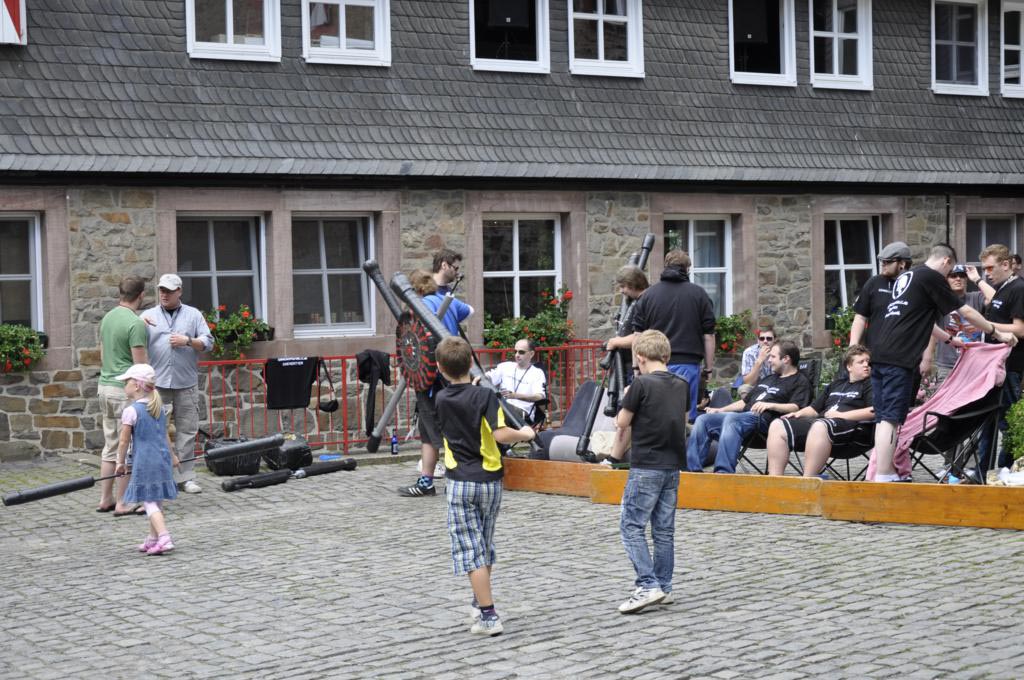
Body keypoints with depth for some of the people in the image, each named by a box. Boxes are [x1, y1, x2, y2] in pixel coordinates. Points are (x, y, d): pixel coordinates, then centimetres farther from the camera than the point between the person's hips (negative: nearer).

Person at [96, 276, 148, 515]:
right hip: (126, 390, -8)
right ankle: (123, 503, 0)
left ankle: (105, 499, 17)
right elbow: (140, 364, -17)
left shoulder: (108, 318, 10)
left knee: (110, 446, 14)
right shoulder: (135, 323, -16)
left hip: (105, 387, 8)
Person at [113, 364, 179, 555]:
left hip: (144, 463, -7)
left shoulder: (131, 411, -11)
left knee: (149, 503, -6)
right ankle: (153, 538, 27)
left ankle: (164, 538, -20)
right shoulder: (159, 409, 10)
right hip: (163, 460, 7)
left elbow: (124, 441, -8)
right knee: (157, 501, 16)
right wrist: (172, 456, 33)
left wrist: (121, 462, 5)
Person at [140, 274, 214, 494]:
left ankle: (185, 477, 5)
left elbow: (208, 342, 7)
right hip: (157, 383, 0)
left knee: (187, 430, 0)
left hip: (186, 384, 0)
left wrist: (188, 341, -9)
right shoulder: (148, 316, 11)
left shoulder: (193, 315, 11)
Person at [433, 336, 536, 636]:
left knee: (470, 551, -2)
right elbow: (500, 434, -21)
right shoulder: (485, 395, -10)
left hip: (460, 484, 0)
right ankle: (481, 604, 33)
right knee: (485, 547, 19)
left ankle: (488, 616, -9)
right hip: (489, 481, 1)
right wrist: (525, 434, -5)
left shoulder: (441, 400, 1)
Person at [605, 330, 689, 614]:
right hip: (673, 465, 7)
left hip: (646, 466, -7)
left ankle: (648, 585, -13)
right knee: (664, 529, 12)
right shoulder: (682, 385, 8)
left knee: (632, 526, -4)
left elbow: (622, 423, -6)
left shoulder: (641, 384, -12)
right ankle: (664, 587, 16)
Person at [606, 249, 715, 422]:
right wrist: (709, 368, 10)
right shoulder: (699, 294, 3)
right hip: (688, 364, -1)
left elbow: (638, 337, 3)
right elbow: (708, 335, 2)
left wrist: (615, 342, 21)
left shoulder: (648, 295, 6)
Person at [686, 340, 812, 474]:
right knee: (703, 420, -9)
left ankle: (724, 472, -49)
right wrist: (719, 410, 24)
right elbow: (745, 401, 36)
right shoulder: (769, 379, 36)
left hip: (763, 418, -9)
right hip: (744, 415, 9)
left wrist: (770, 405, -23)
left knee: (731, 418, -37)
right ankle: (693, 469, -18)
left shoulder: (800, 381, 9)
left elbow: (795, 407, -10)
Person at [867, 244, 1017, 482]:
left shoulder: (905, 277, 24)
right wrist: (998, 333, 14)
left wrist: (950, 339, 42)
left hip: (878, 353, 9)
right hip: (898, 358, -9)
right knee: (891, 418, -10)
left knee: (883, 418, 11)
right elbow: (966, 313, 3)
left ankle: (880, 470, 12)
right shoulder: (932, 278, -2)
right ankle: (883, 478, -12)